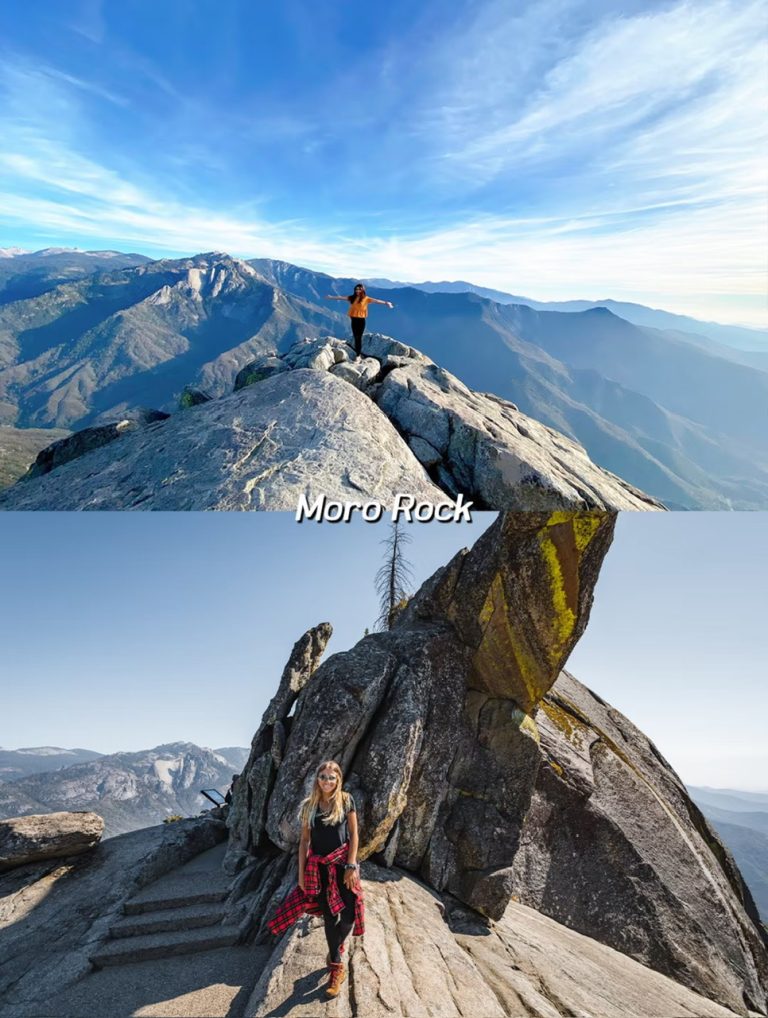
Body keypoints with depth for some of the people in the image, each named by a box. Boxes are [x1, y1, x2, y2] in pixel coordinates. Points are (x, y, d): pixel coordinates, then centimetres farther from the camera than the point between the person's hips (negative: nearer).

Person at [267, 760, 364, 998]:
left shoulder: (346, 801, -5)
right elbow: (304, 841, 5)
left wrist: (351, 866, -11)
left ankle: (335, 951, 24)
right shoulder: (309, 806, 1)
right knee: (330, 916, 7)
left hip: (343, 864, -2)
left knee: (349, 915, -7)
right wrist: (301, 872, 2)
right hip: (319, 867, 2)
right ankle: (337, 968, 26)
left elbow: (354, 835, -4)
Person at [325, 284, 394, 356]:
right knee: (355, 337, 8)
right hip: (353, 319, 4)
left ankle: (358, 355, -2)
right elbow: (341, 298, 15)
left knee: (359, 337, -5)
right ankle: (356, 353, 14)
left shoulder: (366, 298, -5)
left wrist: (385, 303, -29)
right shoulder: (352, 297, 7)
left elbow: (376, 301, -16)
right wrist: (332, 297, 21)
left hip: (361, 320, -4)